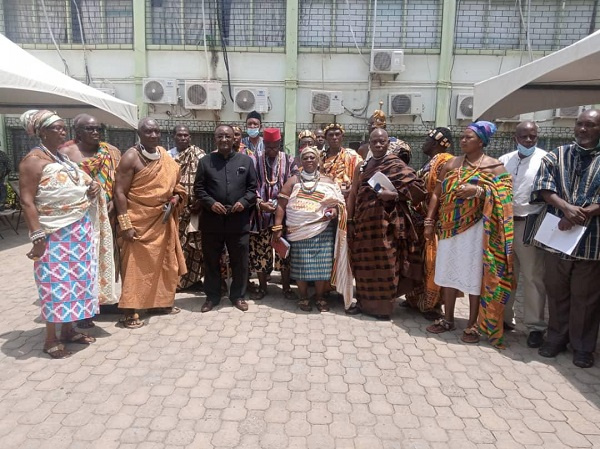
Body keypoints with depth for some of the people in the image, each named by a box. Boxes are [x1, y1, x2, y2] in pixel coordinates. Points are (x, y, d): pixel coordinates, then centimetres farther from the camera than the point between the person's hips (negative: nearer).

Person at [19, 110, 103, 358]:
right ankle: (51, 339, 14)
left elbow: (80, 186, 26)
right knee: (55, 283, 0)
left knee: (74, 279, 13)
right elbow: (27, 201, -17)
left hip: (79, 231, 8)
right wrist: (37, 237, -23)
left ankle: (68, 329, 27)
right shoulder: (33, 160, -11)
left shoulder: (65, 156, 13)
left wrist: (93, 187, 2)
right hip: (54, 235, -8)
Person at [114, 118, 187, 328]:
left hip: (162, 220, 7)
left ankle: (159, 302, 28)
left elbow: (173, 182, 20)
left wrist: (176, 197, -3)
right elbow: (119, 192, -14)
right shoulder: (131, 157, -12)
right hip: (139, 221, -7)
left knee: (162, 262, 13)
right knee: (136, 265, -2)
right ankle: (129, 311, 6)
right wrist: (125, 224, -19)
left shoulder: (165, 156, 7)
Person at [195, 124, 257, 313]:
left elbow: (253, 187, 6)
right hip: (212, 221, 0)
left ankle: (238, 295, 23)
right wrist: (211, 203, -12)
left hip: (239, 221, 0)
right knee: (211, 260, 9)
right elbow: (199, 187, 4)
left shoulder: (246, 160, 8)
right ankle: (212, 296, 24)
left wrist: (244, 202, -10)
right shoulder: (205, 161, 7)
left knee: (240, 261, 7)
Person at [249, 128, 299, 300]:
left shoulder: (289, 161, 4)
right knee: (259, 251, 6)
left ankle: (286, 287, 19)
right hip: (260, 213, 0)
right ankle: (262, 287, 22)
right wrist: (260, 203, -16)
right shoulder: (254, 160, 1)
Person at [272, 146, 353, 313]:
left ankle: (320, 296, 19)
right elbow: (281, 205, 3)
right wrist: (278, 228, -5)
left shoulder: (328, 182, 11)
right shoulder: (293, 181, 7)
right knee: (301, 265, 2)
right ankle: (303, 297, 20)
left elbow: (338, 203, 14)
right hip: (298, 231, -1)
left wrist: (335, 210, -10)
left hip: (323, 231, 1)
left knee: (322, 264, 0)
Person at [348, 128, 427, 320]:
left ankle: (382, 306, 13)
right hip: (364, 222, 6)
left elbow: (418, 186, -10)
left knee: (385, 263, 0)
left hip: (386, 222, -5)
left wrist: (394, 194, -19)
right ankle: (366, 303, 26)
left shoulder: (396, 165, -3)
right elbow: (353, 194, 12)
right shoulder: (362, 166, 13)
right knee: (365, 263, 11)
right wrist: (350, 221, 7)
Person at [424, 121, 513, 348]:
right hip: (450, 227, 4)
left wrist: (478, 191, -24)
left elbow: (503, 196, -9)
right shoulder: (451, 164, 10)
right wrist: (429, 221, 2)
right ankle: (447, 319, 24)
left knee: (475, 276, 3)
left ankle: (473, 325, 16)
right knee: (448, 272, 10)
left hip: (476, 229, -4)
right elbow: (437, 193, 8)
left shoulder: (495, 166, -1)